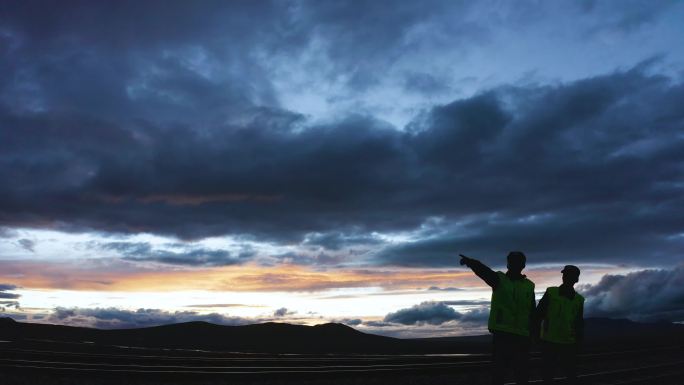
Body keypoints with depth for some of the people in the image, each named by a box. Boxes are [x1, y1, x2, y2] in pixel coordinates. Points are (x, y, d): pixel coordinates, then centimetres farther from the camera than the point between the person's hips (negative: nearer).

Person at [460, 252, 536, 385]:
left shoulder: (529, 286, 9)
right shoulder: (498, 279, 0)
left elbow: (532, 312, 12)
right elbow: (483, 270, -21)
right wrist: (470, 262, -41)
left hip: (522, 336, 2)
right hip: (501, 333, -2)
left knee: (522, 371, 7)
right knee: (499, 369, -1)